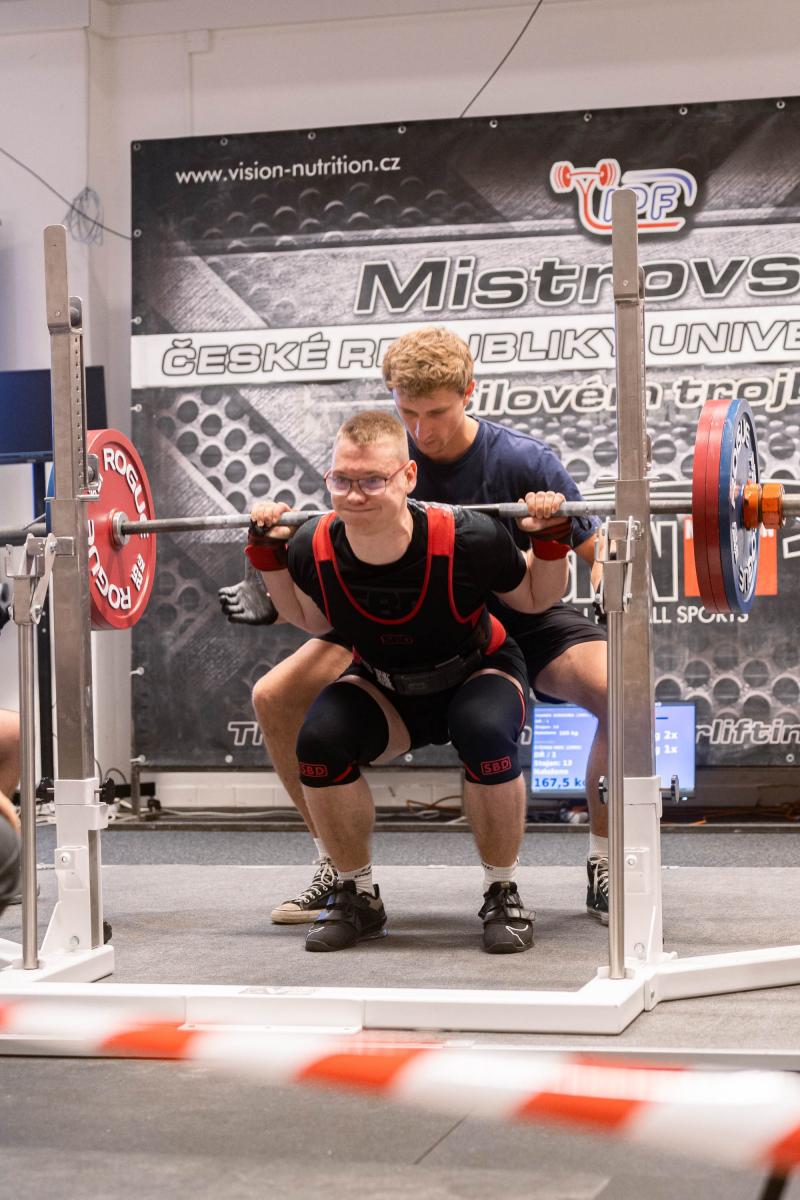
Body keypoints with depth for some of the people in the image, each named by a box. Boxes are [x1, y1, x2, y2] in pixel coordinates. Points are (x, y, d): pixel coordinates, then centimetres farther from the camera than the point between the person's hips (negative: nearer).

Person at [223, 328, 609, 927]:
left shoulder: (521, 460, -21)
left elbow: (596, 555, -12)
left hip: (520, 619, -3)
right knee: (274, 698, -11)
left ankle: (604, 870, -12)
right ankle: (338, 867, 5)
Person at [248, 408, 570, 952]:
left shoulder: (467, 540, -34)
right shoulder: (316, 549, -26)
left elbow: (538, 598, -11)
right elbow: (312, 620, 2)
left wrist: (548, 542, -28)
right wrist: (269, 554, -10)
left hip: (477, 673, -2)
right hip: (386, 687, 3)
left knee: (487, 736, -36)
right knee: (320, 742, -27)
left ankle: (503, 894, -14)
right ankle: (359, 896, -4)